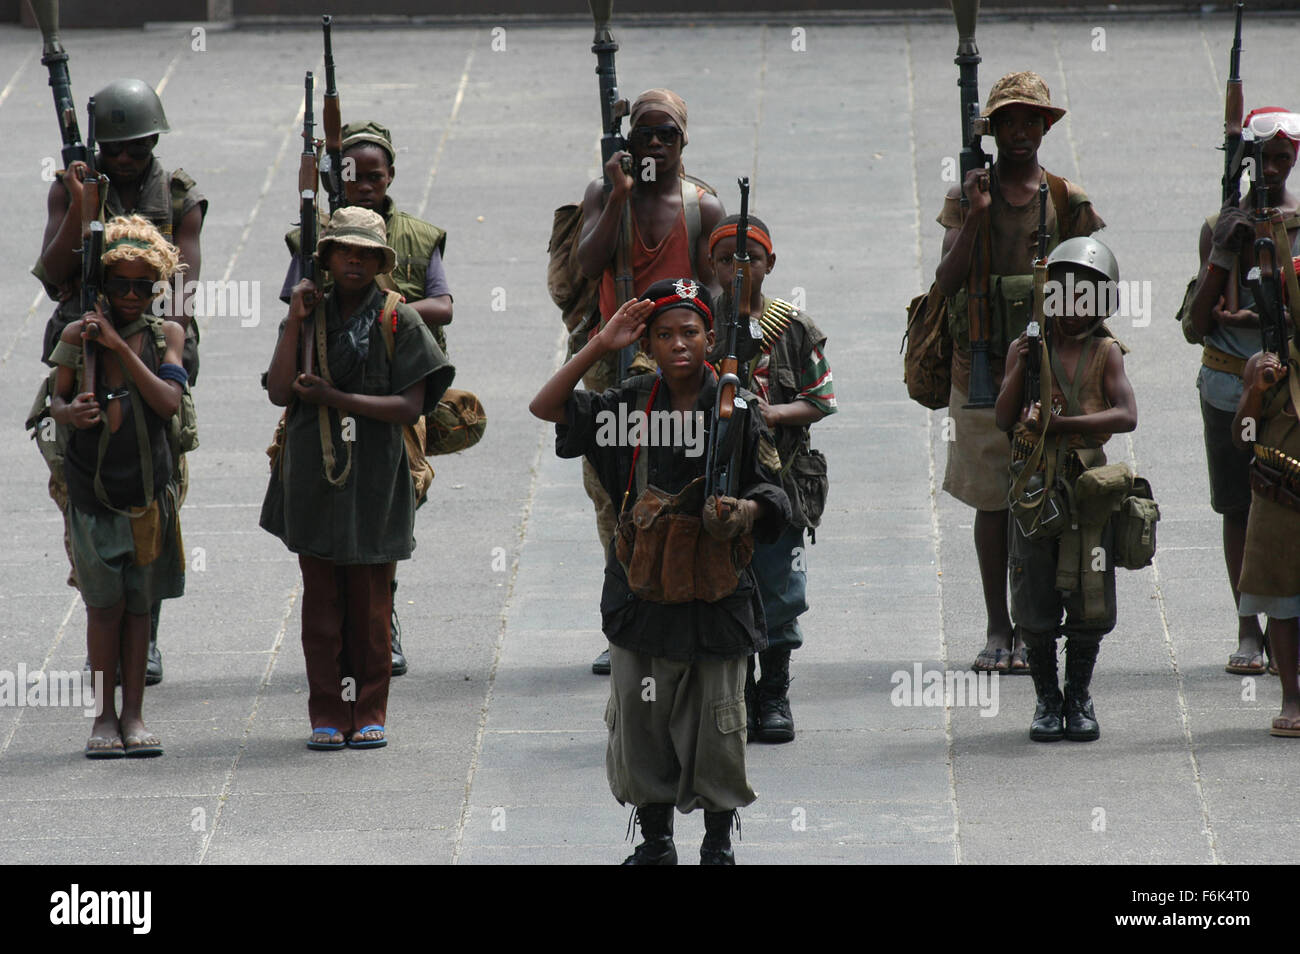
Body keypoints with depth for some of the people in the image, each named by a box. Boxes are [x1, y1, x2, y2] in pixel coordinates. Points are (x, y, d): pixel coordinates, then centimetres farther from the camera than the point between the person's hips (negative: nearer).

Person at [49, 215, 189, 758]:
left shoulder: (165, 335, 1)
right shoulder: (78, 335, -1)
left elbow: (169, 402, -12)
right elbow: (56, 401, 5)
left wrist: (121, 346, -17)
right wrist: (69, 412, -19)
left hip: (148, 485, 1)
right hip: (91, 486, -1)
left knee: (138, 604, 5)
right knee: (106, 604, -4)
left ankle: (133, 715, 11)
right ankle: (104, 717, 3)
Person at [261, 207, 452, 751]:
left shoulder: (399, 322, 1)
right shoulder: (310, 318, 10)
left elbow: (410, 407, -8)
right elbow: (280, 393, -2)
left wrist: (335, 398, -12)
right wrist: (295, 320, -6)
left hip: (374, 479, -2)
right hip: (314, 476, 2)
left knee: (371, 604, 0)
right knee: (322, 600, 2)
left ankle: (369, 715, 8)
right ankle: (327, 717, 7)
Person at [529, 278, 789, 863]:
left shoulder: (734, 409, -3)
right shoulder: (633, 404, 2)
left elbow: (771, 494, 2)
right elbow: (547, 408, -2)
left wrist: (743, 511, -21)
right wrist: (599, 347, -10)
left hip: (716, 594, -2)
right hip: (642, 590, 2)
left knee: (716, 722, 3)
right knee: (640, 719, 7)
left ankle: (718, 841, 19)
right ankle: (655, 839, 22)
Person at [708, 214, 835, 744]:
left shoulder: (795, 328, 3)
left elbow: (820, 399, 4)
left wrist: (777, 413, -14)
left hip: (780, 477, 0)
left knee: (782, 592, 0)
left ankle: (774, 694, 15)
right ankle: (737, 695, 13)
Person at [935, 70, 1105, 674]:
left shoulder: (1068, 202, 6)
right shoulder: (966, 197, 3)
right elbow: (947, 281, -7)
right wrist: (976, 216, -17)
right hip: (982, 369, 0)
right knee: (991, 500, 2)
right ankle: (997, 629, 10)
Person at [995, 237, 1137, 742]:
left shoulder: (1105, 353, 1)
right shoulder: (1027, 348, 5)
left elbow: (1126, 415, -13)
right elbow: (1003, 418, -2)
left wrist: (1060, 424, -20)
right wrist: (1022, 367, -16)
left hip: (1088, 488, -1)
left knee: (1088, 604, 2)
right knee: (1035, 605, 2)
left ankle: (1079, 698, 18)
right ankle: (1046, 699, 16)